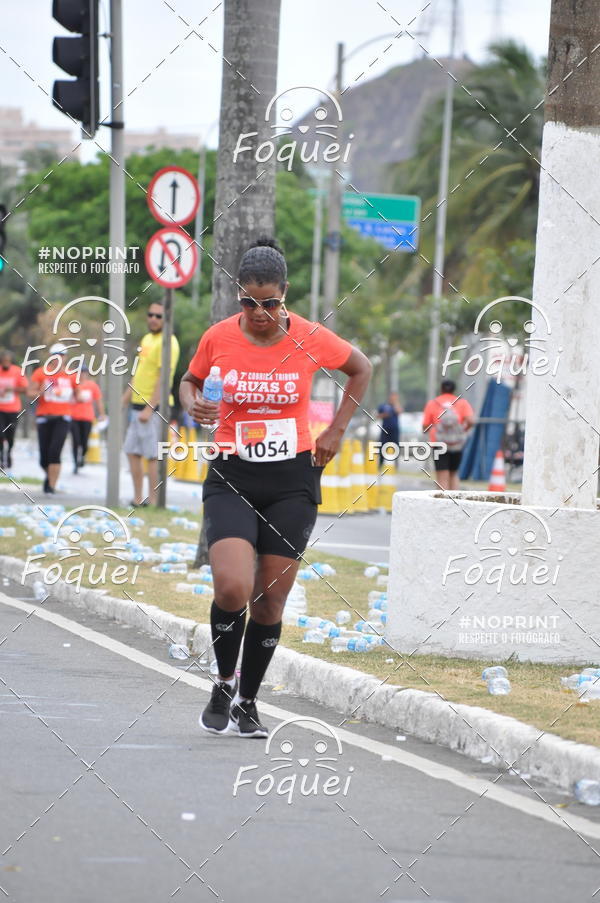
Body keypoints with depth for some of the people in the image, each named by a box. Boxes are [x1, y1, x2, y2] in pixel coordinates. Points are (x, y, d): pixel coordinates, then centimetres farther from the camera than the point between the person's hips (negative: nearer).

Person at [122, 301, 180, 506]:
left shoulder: (167, 342, -12)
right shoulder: (147, 339, 17)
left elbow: (163, 378, -19)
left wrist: (150, 408, -22)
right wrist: (125, 398, 23)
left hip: (154, 407, -10)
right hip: (138, 405, 10)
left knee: (152, 455, -7)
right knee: (132, 452, 11)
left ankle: (152, 500, -4)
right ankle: (137, 499, 17)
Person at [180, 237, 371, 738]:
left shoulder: (310, 339, -5)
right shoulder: (218, 338, -4)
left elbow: (361, 368, 14)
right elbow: (190, 381, 15)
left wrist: (336, 431, 8)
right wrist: (194, 405, -8)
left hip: (293, 481, 1)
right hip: (232, 479, -1)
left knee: (271, 602, 2)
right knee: (232, 588, -20)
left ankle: (247, 702, 19)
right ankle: (224, 683, 5)